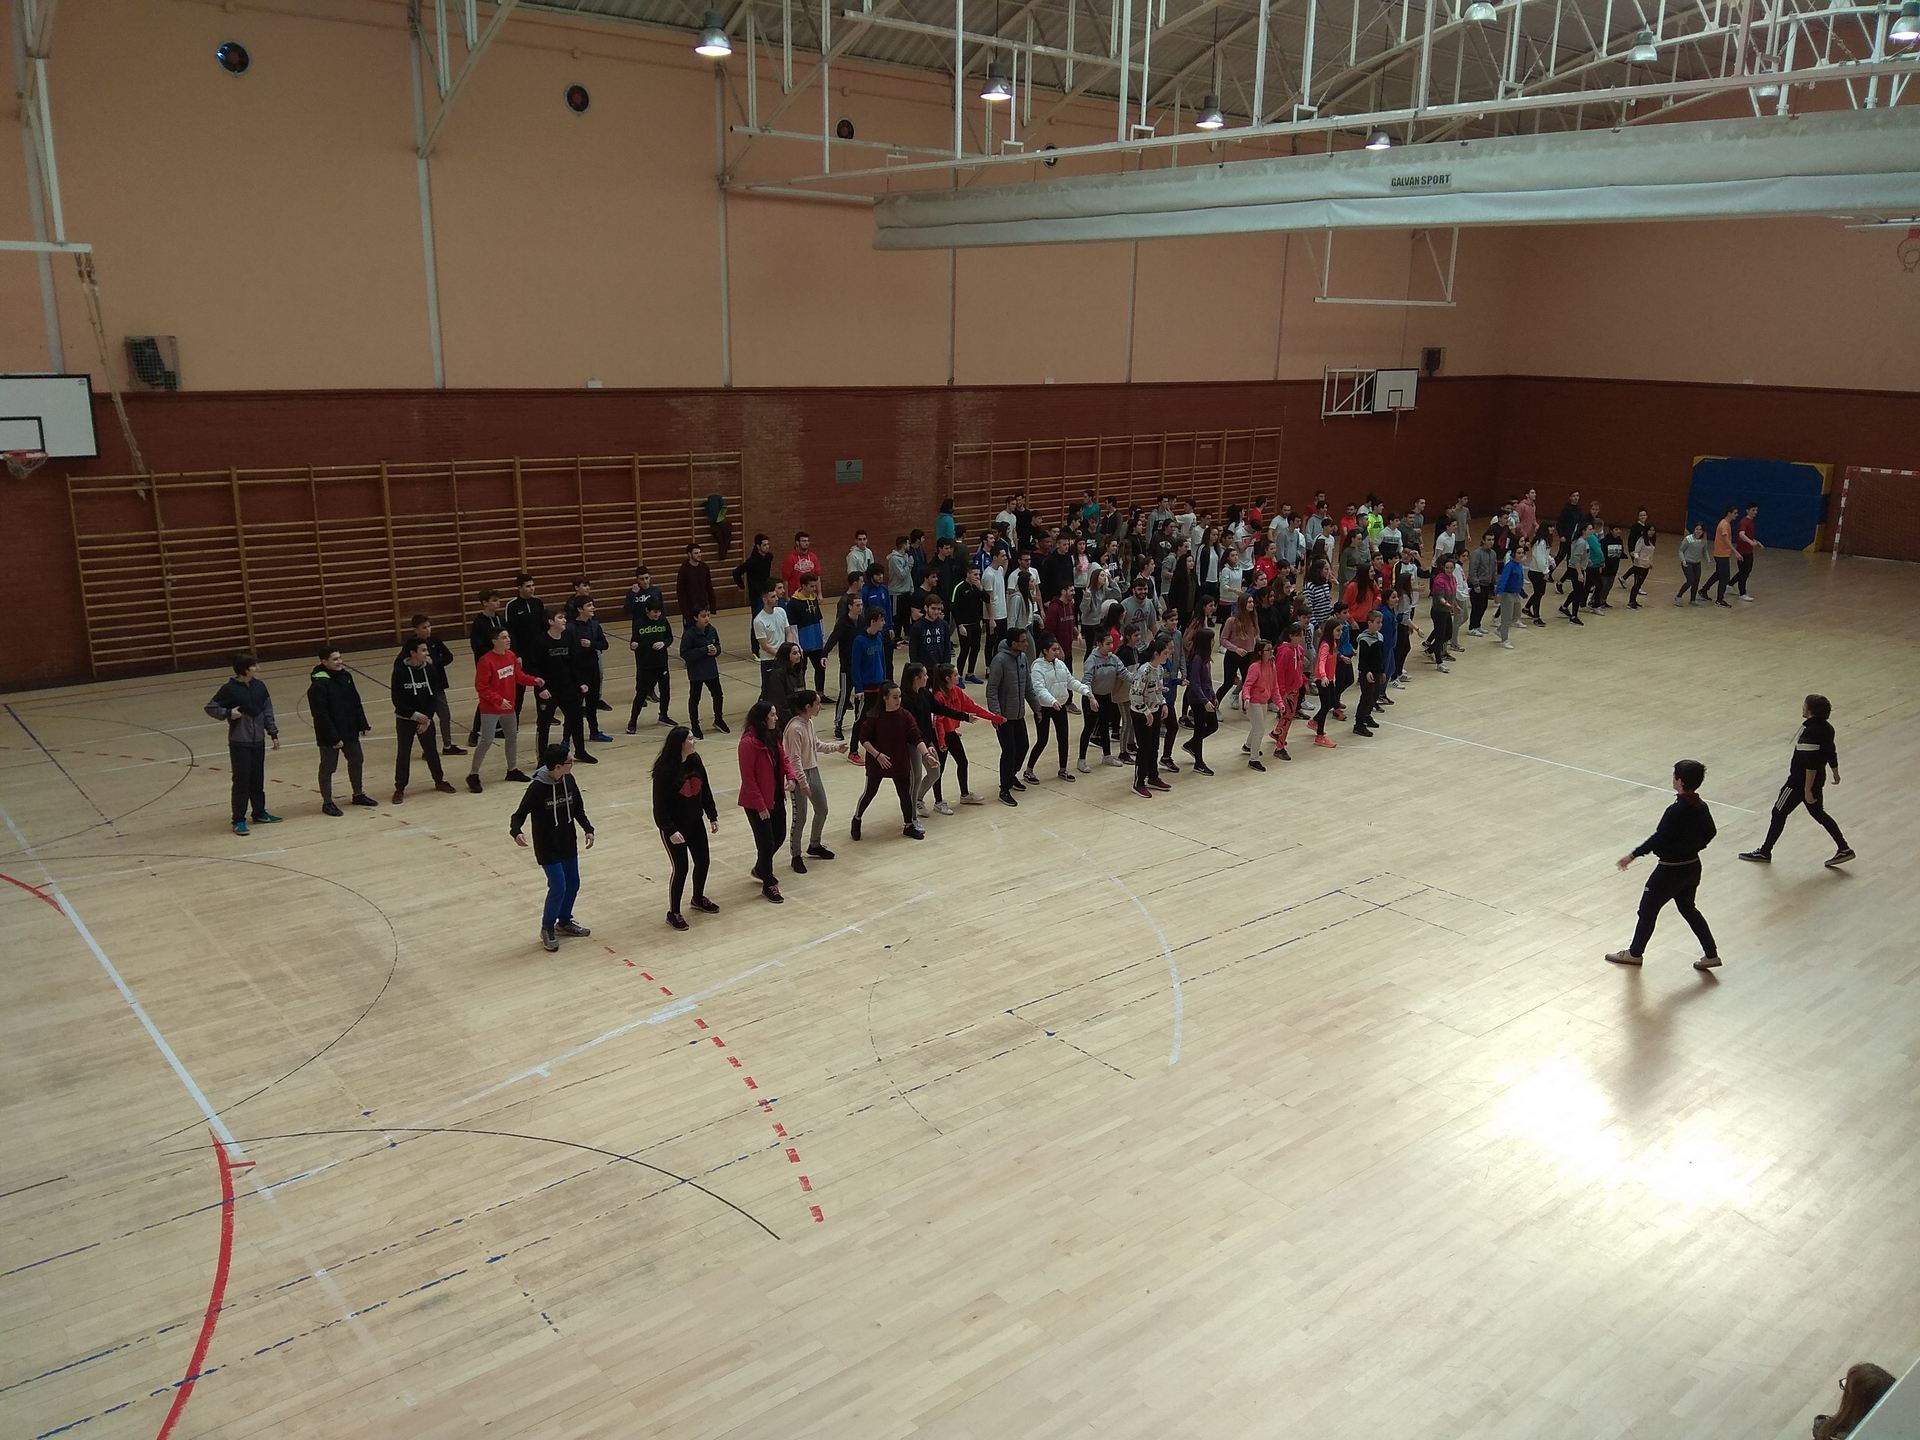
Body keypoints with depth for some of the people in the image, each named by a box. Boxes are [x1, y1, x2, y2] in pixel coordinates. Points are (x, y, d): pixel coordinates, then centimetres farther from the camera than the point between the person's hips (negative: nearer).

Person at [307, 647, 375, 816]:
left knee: (356, 761, 18)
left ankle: (358, 794, 35)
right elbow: (321, 715, -20)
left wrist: (363, 725, 5)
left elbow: (356, 703, 10)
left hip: (350, 732, 7)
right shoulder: (318, 685, -19)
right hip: (329, 735, -7)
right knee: (328, 768, 5)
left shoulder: (346, 676, 3)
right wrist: (333, 738, -21)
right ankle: (327, 802, 16)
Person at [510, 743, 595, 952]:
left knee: (573, 884, 14)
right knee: (558, 887, -8)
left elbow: (578, 809, 7)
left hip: (568, 843, 6)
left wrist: (588, 829, -5)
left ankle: (564, 921, 37)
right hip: (547, 847, -6)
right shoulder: (537, 787, -21)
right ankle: (547, 929, 14)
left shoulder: (569, 781, -5)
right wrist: (516, 831, -36)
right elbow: (520, 813, -17)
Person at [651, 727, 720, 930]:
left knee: (703, 861, 16)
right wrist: (670, 830, -23)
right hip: (674, 827, -7)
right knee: (681, 868, -2)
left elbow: (705, 790, 7)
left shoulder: (695, 761, -3)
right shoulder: (665, 769, -22)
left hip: (695, 822, 7)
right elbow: (660, 804, -20)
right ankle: (673, 913, 15)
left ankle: (698, 898, 42)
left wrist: (713, 816, 7)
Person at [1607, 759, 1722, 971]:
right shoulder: (1701, 807, -2)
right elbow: (1709, 834, 11)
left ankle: (1634, 953, 25)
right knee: (1687, 908, 25)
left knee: (1648, 909, 10)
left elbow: (1659, 839, -26)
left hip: (1670, 870, -8)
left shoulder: (1676, 811, -28)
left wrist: (1633, 855, -18)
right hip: (1693, 866, 8)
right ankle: (1711, 954, 27)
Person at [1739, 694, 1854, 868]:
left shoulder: (1809, 732, -26)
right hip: (1818, 780, 9)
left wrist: (1807, 790, -23)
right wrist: (1835, 774, 29)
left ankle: (1764, 852, 16)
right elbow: (1831, 754, 13)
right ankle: (1843, 849, 23)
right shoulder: (1826, 728, 1)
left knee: (1779, 813, 5)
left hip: (1800, 782, -9)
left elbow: (1811, 764, -27)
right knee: (1818, 813, 22)